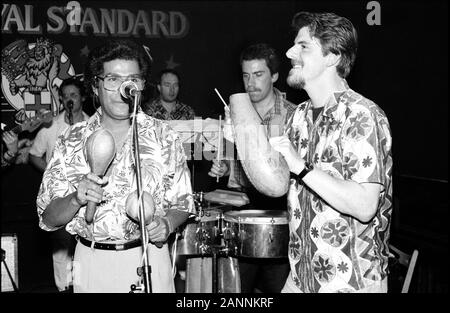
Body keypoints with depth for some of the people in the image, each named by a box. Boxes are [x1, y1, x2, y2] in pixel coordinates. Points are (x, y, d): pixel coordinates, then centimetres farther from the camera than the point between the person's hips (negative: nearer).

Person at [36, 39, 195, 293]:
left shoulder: (163, 136, -2)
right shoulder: (72, 141, -2)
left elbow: (181, 204, 3)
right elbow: (48, 219, -2)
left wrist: (167, 224, -16)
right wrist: (76, 200, -21)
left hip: (150, 259, 0)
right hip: (92, 263, 1)